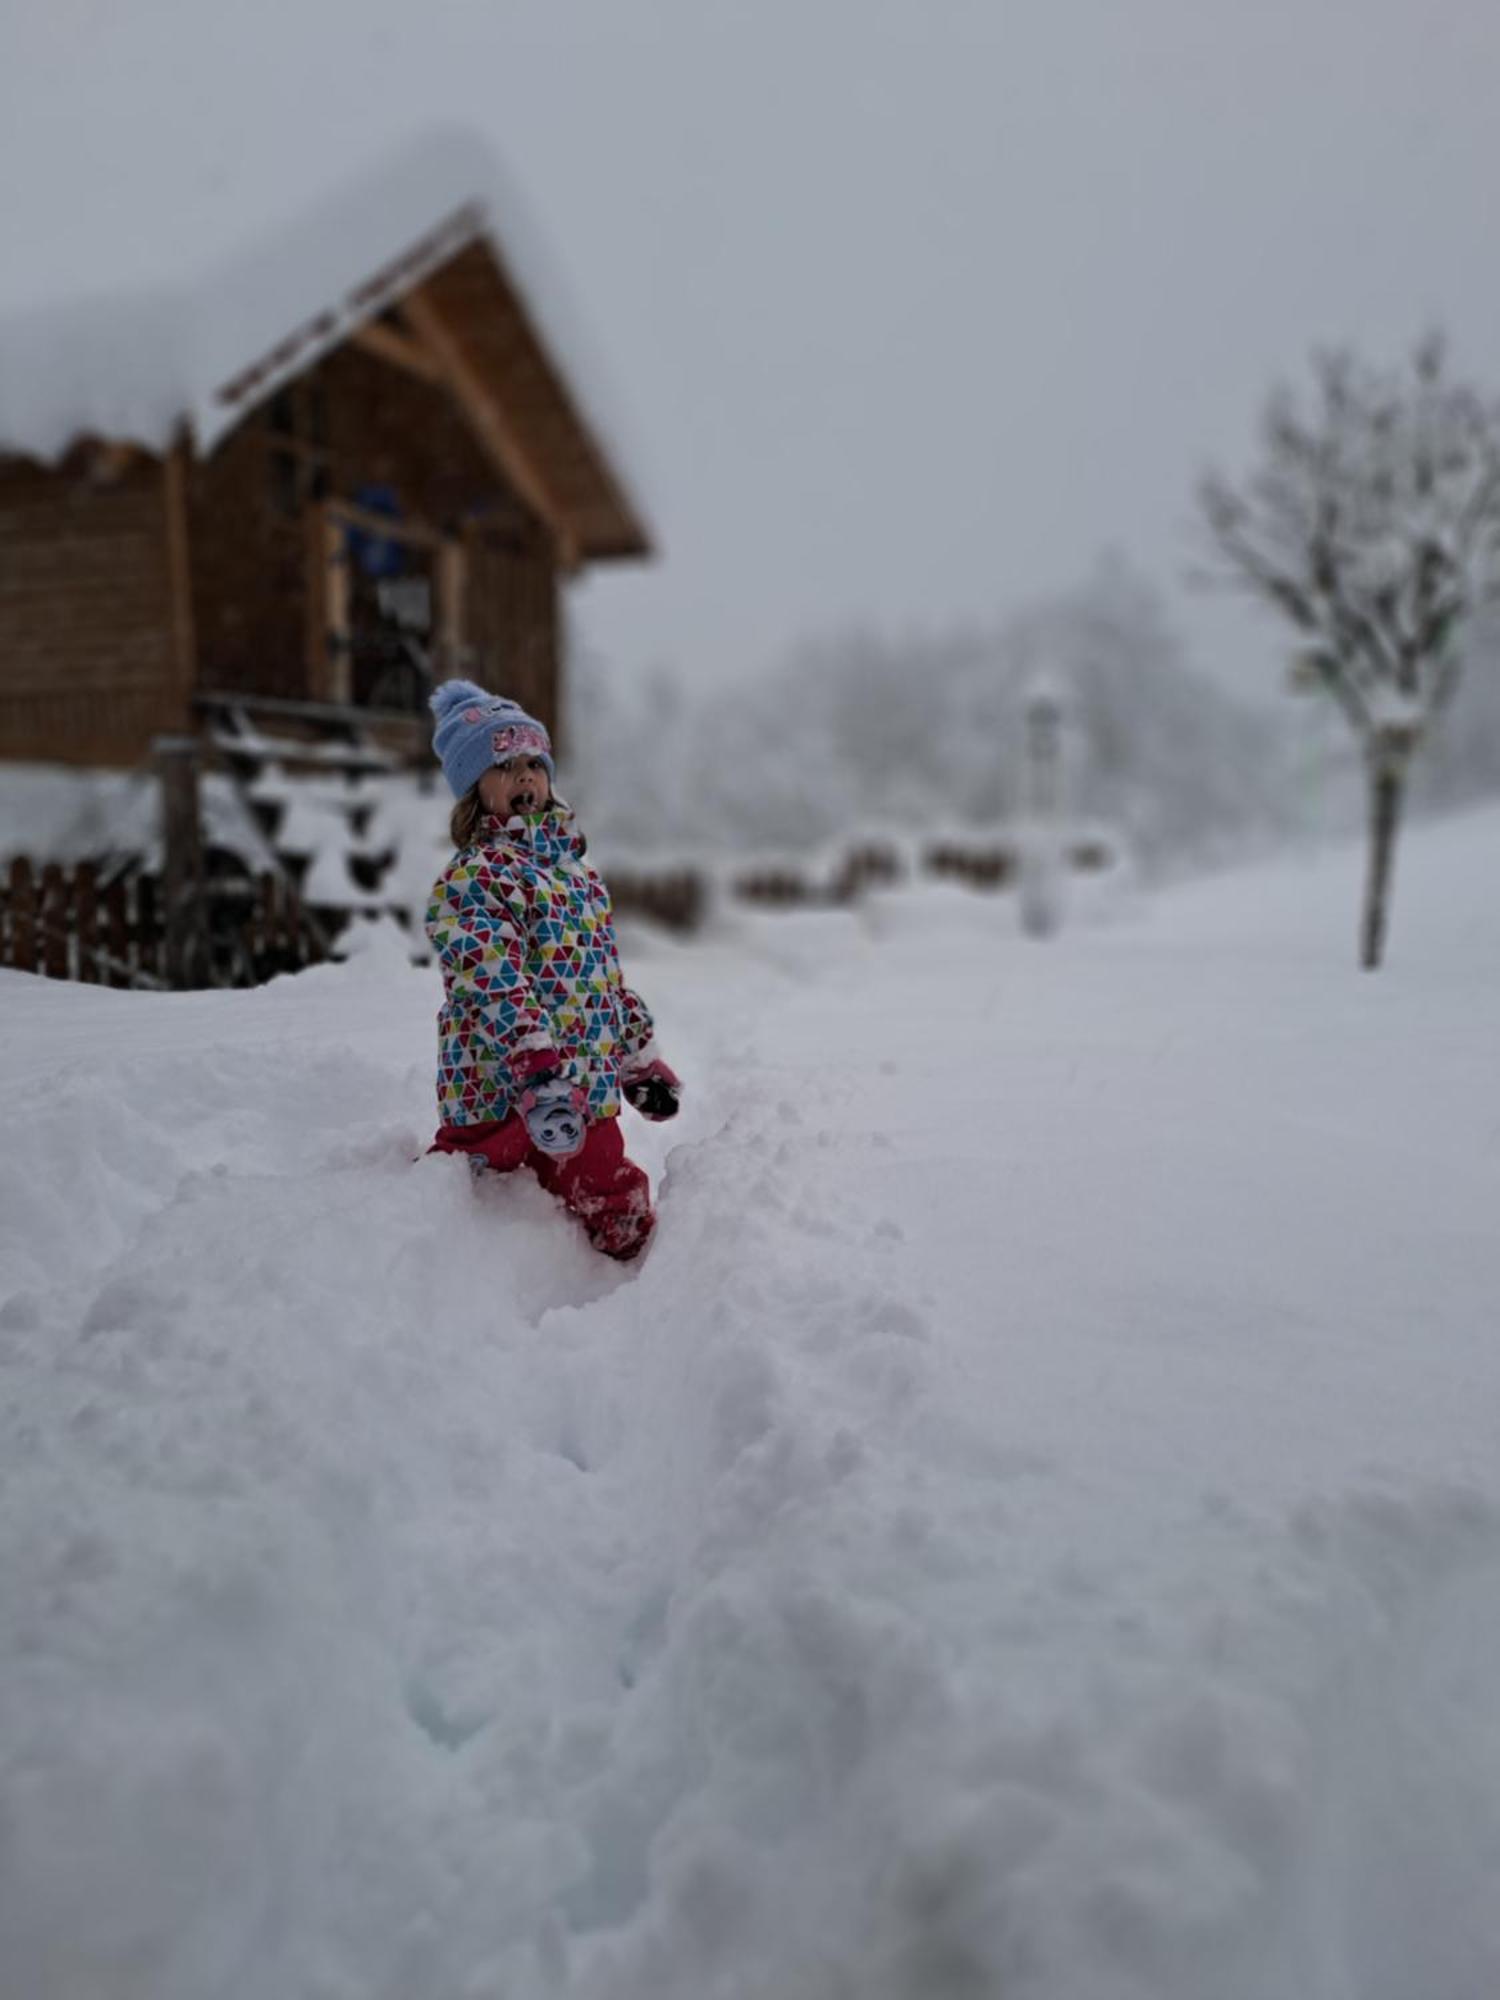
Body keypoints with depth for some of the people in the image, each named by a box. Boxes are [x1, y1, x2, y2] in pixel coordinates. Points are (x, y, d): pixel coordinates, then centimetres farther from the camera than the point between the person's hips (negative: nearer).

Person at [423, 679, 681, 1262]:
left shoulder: (574, 866, 17)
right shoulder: (471, 877, -8)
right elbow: (495, 984, -21)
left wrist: (640, 1058, 25)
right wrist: (538, 1069, -32)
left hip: (588, 1092, 7)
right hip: (500, 1089, -7)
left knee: (626, 1225, 8)